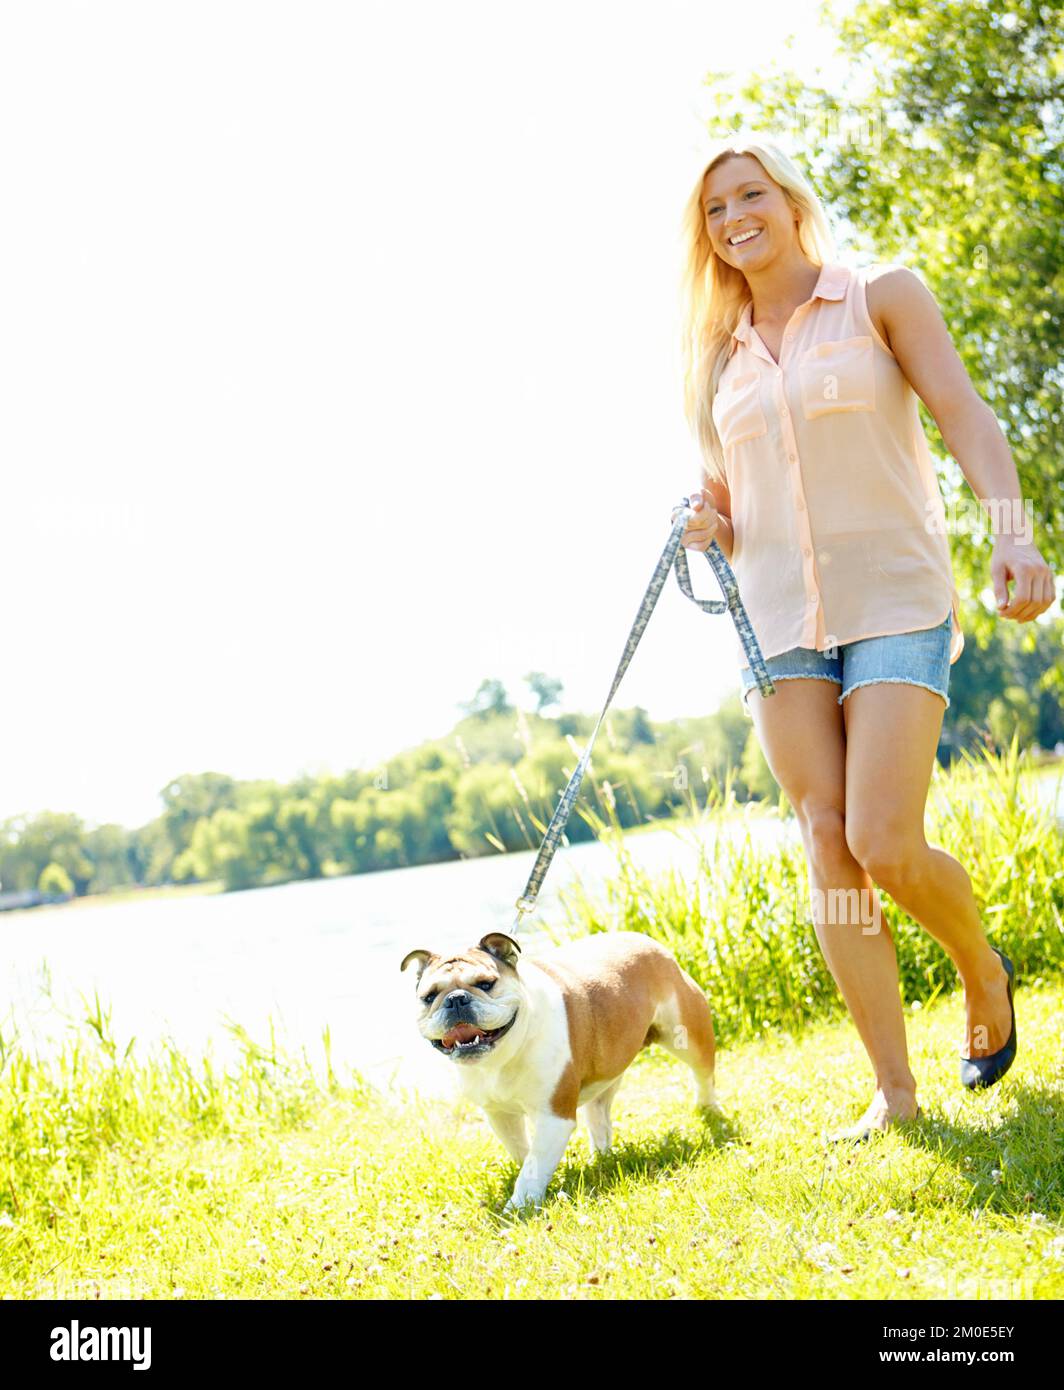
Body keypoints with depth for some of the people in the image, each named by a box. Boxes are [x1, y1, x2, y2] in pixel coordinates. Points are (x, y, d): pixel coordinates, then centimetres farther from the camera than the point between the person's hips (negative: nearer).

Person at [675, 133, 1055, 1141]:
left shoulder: (880, 298, 3)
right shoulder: (721, 358, 15)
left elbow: (964, 416, -7)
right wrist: (704, 529, -4)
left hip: (895, 601, -4)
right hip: (779, 617, 4)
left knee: (884, 843, -15)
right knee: (828, 847, -4)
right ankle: (893, 1088, 2)